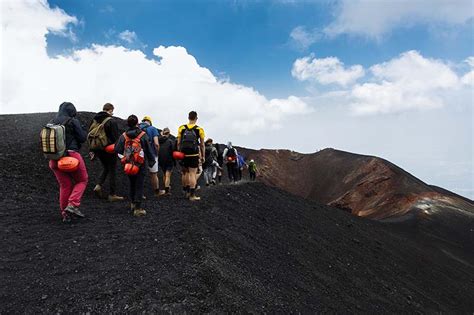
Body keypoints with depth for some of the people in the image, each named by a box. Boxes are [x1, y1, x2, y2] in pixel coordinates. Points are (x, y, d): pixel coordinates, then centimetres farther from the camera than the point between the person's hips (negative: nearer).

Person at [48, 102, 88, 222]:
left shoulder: (52, 123, 12)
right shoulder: (73, 121, -5)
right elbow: (82, 138, -5)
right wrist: (83, 130, 13)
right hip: (71, 155, -5)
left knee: (64, 185, 13)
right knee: (82, 180, 11)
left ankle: (65, 214, 16)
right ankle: (73, 205, -6)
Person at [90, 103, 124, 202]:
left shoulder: (94, 120, 9)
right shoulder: (111, 121, -14)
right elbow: (116, 137, -17)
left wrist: (92, 150, 19)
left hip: (98, 149, 7)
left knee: (105, 168, 24)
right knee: (112, 171, 3)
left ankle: (98, 185, 4)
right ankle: (112, 195, 8)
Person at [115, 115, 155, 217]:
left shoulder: (124, 135, -3)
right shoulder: (143, 135, -9)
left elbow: (118, 150, -5)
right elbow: (149, 150, -5)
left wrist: (126, 154, 15)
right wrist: (152, 161, 8)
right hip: (141, 164, -3)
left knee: (132, 184, 21)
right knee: (139, 186, 1)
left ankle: (132, 203, 36)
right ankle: (138, 208, -2)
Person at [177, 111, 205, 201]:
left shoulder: (181, 128, 3)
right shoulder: (199, 129, -3)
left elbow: (179, 143, 4)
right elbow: (202, 145, 2)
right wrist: (203, 156, 10)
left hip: (184, 154, 3)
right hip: (194, 155, -3)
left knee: (185, 173, 17)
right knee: (193, 174, -1)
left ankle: (186, 192, 28)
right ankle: (192, 195, -1)